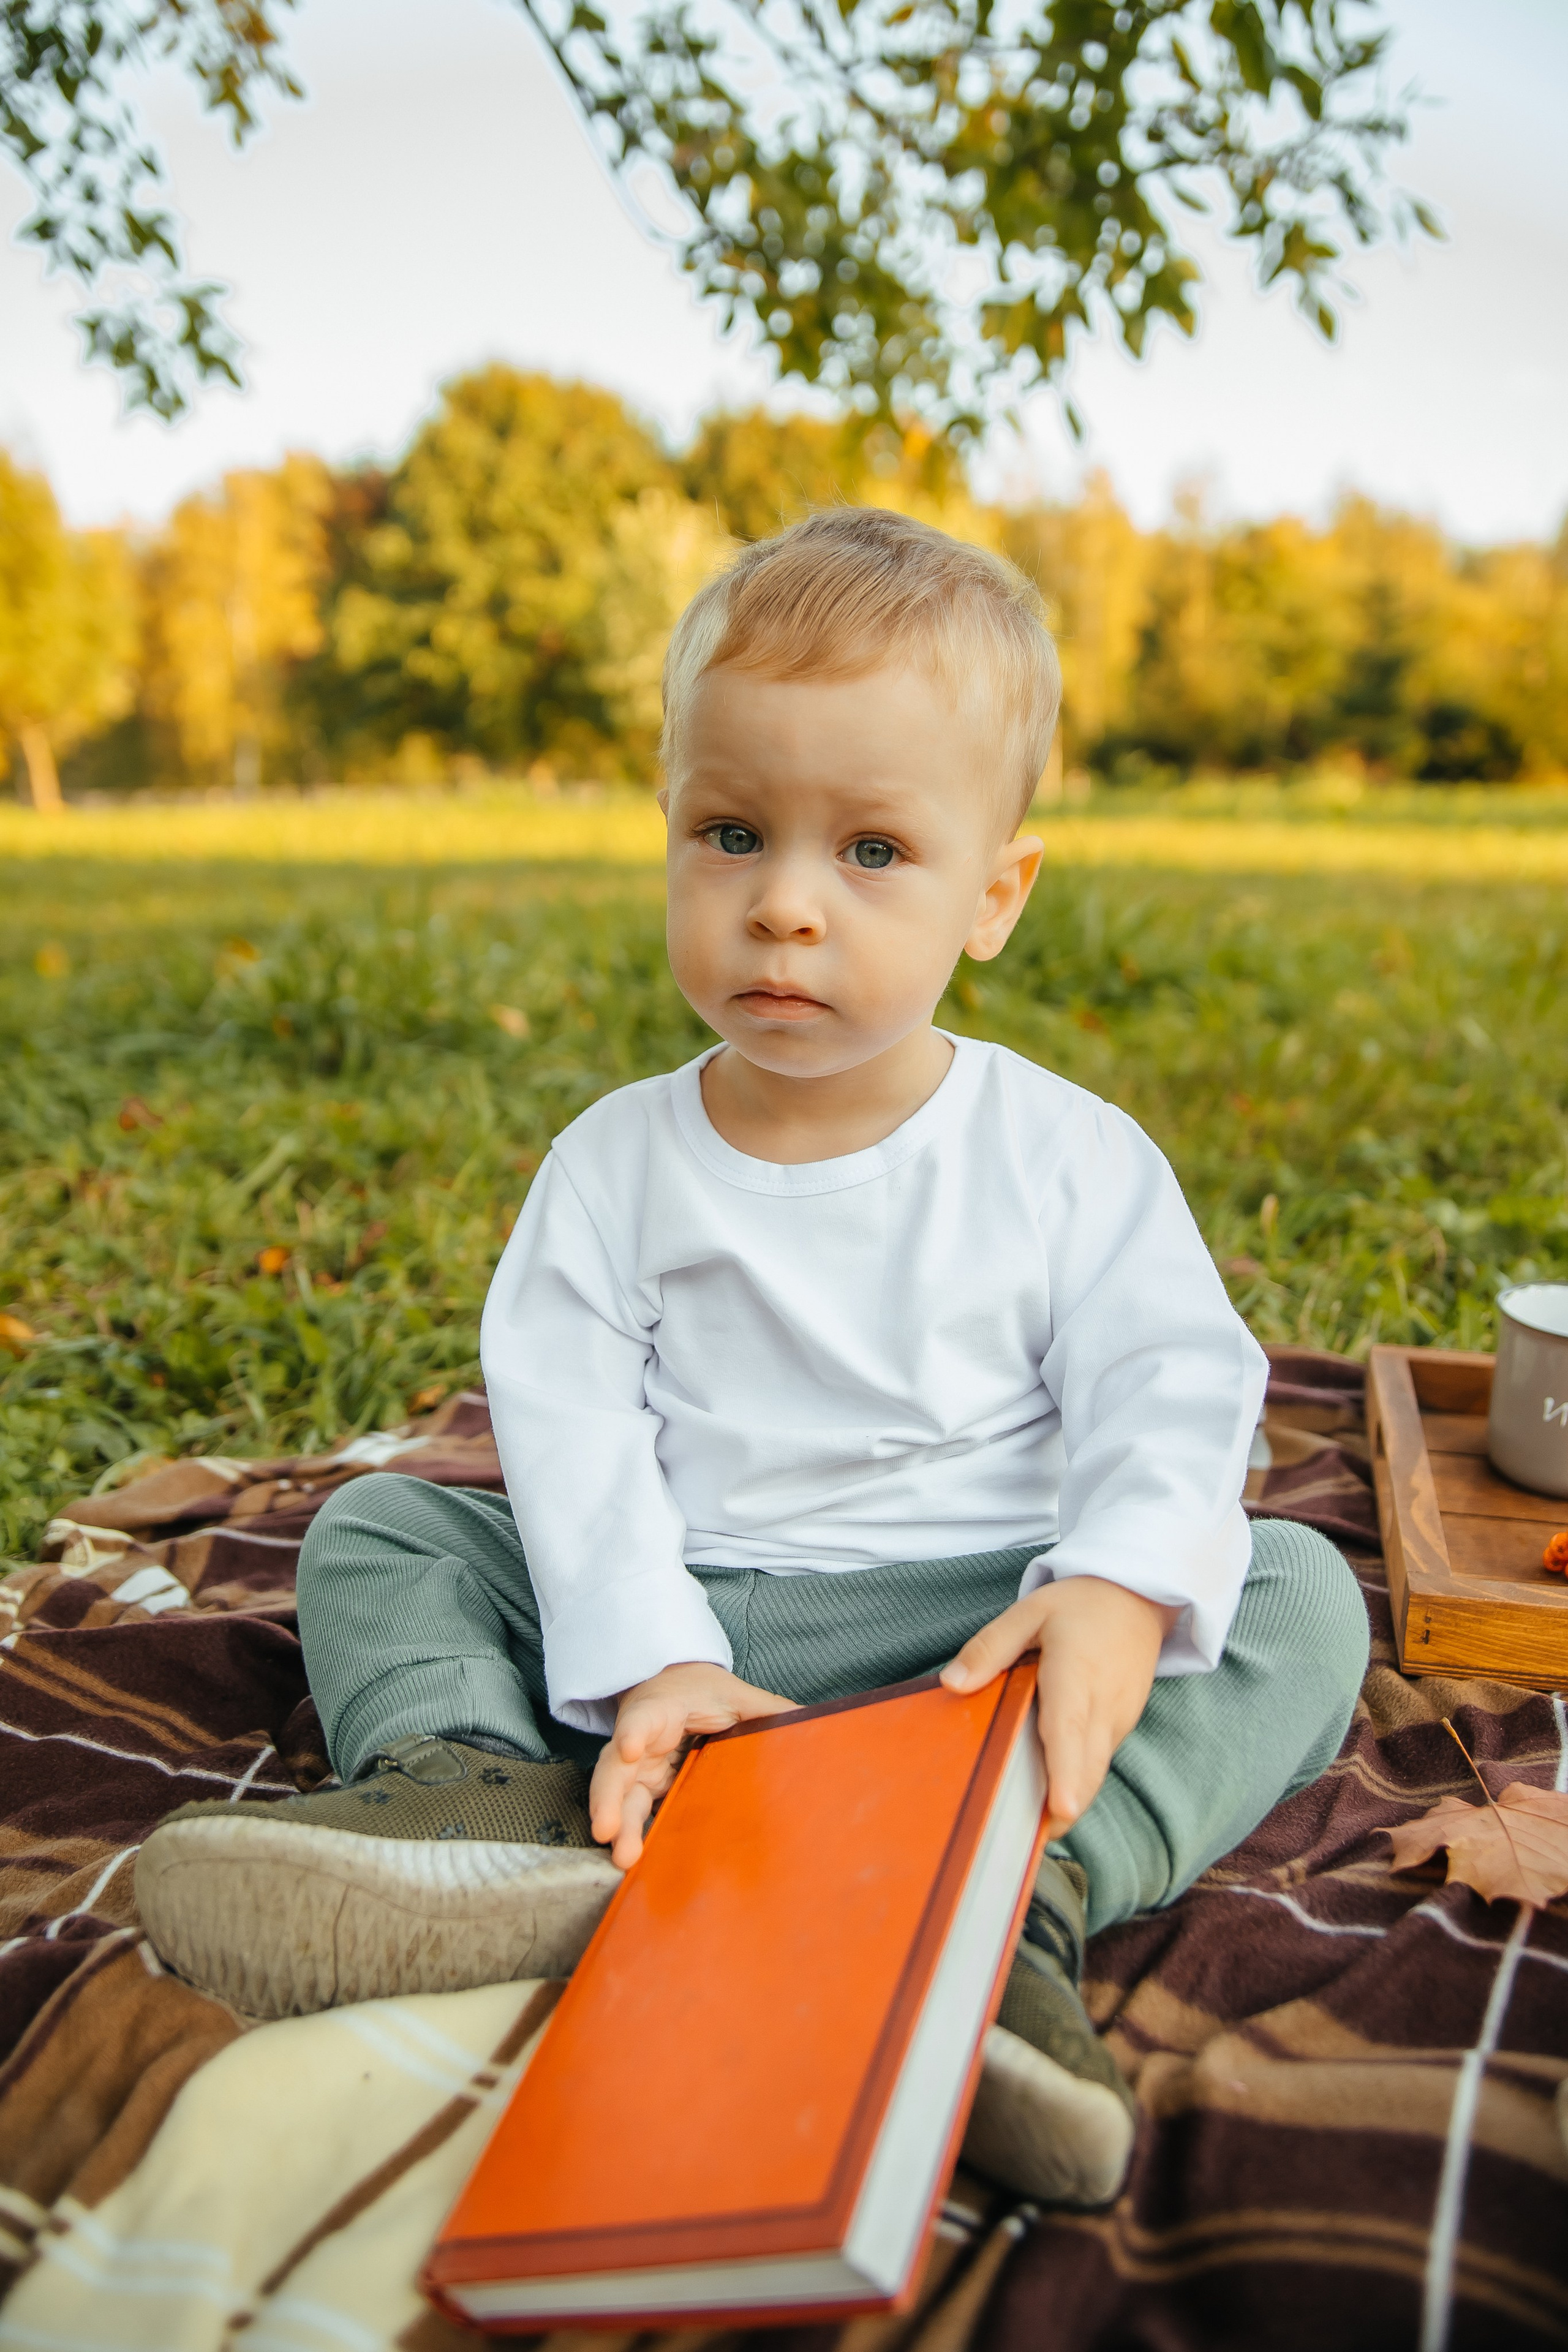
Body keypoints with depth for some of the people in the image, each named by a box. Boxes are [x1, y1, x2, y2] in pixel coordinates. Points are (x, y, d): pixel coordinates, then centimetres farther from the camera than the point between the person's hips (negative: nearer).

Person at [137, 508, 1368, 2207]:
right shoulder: (615, 1163, -2)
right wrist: (643, 1661, -21)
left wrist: (1120, 1588, -29)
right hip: (684, 1615, 2)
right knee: (375, 1531, -5)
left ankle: (1024, 1891, -37)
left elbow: (1172, 1388, -9)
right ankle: (489, 1795, -31)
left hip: (981, 1625, -1)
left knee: (1299, 1591, -20)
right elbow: (570, 1421, -8)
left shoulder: (1070, 1156, -5)